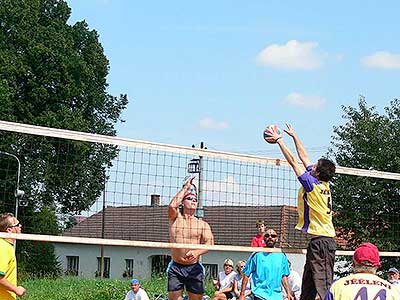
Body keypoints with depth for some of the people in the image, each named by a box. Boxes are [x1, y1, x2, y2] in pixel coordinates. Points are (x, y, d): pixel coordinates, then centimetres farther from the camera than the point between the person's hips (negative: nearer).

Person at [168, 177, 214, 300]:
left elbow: (209, 243, -5)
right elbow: (172, 206, -14)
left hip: (194, 268, 1)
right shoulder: (175, 219, 7)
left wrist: (197, 252, -27)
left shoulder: (203, 224, 7)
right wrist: (186, 188, -4)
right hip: (175, 268, -1)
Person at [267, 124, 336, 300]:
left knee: (323, 285, -12)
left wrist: (279, 139, 1)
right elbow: (304, 157, 19)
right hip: (325, 240, 9)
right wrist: (294, 136, 27)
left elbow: (293, 161, -7)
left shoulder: (312, 185, -12)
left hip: (320, 241, -9)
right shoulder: (324, 185, 9)